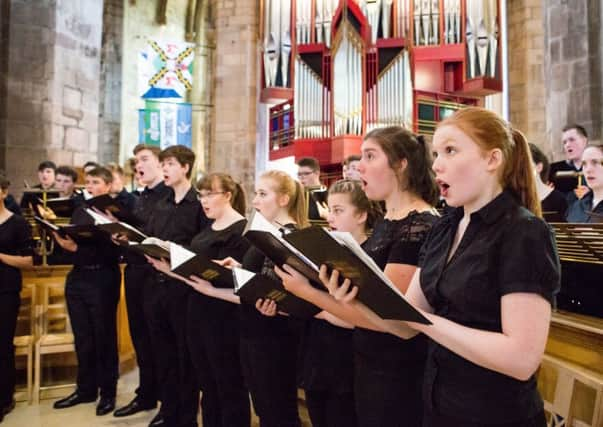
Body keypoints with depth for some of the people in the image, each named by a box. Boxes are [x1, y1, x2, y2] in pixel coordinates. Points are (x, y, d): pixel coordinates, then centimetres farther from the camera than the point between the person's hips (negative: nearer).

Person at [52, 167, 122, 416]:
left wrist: (78, 248, -25)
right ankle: (86, 389, 28)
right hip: (77, 277, 6)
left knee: (104, 337, 5)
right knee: (82, 337, 13)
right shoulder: (80, 211, 12)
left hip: (103, 279, -6)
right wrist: (60, 237, -11)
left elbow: (113, 250, -15)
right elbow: (70, 240, 8)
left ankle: (108, 392, 18)